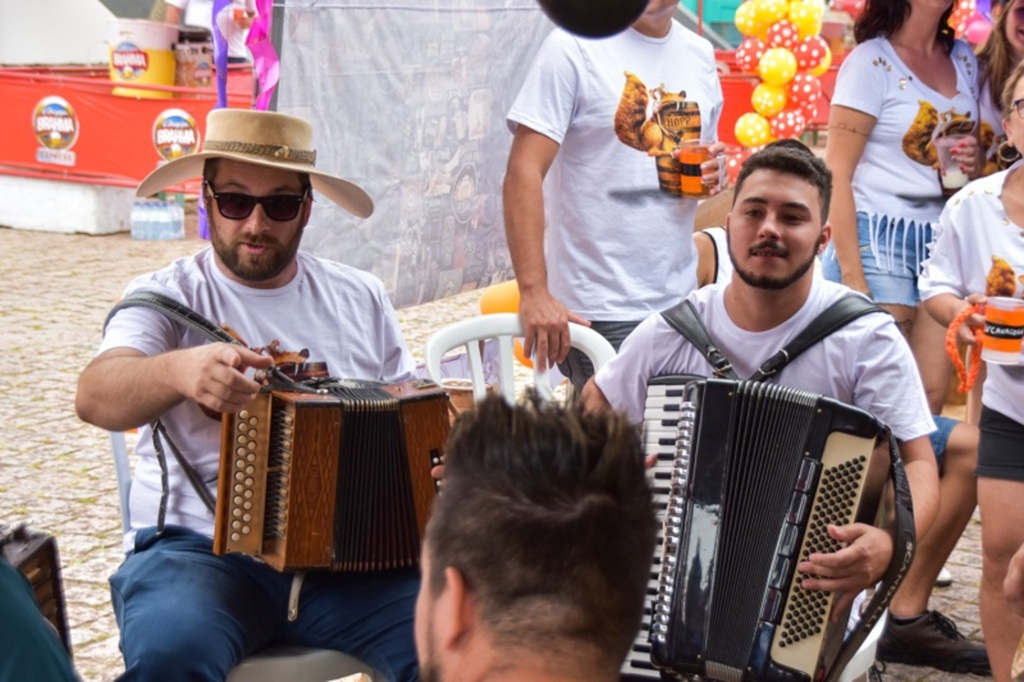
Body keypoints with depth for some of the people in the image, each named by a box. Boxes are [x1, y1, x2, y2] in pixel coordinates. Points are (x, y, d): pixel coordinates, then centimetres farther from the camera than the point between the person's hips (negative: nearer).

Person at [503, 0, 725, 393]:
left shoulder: (700, 55, 11)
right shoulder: (575, 47, -8)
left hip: (682, 303, 6)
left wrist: (712, 173, -1)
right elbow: (523, 173, -14)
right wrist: (534, 293, -23)